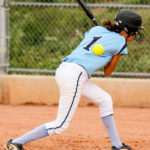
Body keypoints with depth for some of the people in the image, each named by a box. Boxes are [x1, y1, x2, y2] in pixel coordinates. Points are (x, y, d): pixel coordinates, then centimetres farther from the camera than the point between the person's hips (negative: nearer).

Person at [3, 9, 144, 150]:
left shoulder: (96, 30, 19)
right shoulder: (120, 42, 0)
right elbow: (107, 72, 9)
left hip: (64, 69, 9)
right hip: (74, 76, -9)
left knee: (105, 100, 20)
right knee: (60, 125, -5)